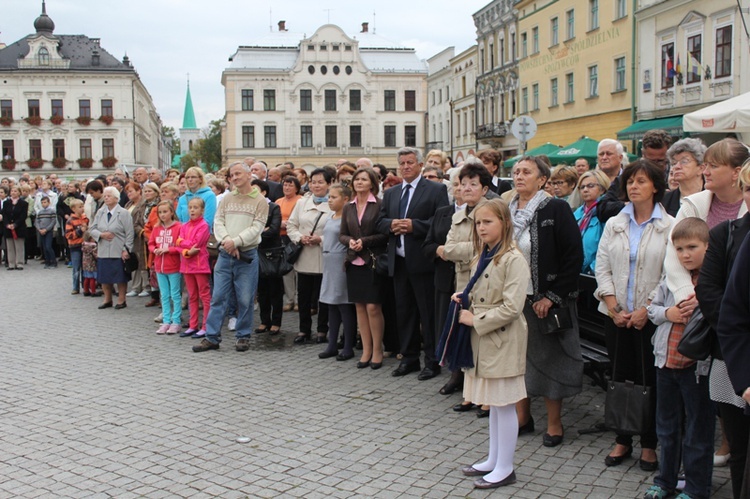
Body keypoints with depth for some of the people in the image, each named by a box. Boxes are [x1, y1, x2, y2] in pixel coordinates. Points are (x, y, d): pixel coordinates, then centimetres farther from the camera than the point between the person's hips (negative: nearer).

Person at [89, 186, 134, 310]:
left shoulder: (123, 213, -6)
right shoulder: (100, 212, 9)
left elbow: (129, 234, -8)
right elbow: (92, 229, 10)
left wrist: (126, 250, -13)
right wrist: (101, 235, -11)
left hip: (119, 252, -5)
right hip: (103, 251, 5)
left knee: (120, 278, 2)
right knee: (104, 277, 11)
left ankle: (121, 300, 15)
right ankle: (107, 299, 26)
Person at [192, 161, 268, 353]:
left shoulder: (260, 201, -1)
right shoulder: (227, 198, 10)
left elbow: (256, 228, -9)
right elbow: (218, 222, 4)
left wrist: (236, 241, -19)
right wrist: (226, 240, -14)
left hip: (247, 255, -3)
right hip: (225, 254, 3)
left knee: (245, 299, 3)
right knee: (218, 297, 3)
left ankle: (243, 336, 16)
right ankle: (212, 337, 9)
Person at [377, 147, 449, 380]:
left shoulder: (436, 190, -3)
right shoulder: (390, 193, 16)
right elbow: (380, 221, 13)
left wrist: (414, 225, -19)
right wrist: (391, 224, -9)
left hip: (422, 261, -6)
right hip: (398, 262, 6)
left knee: (428, 313, 0)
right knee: (404, 312, 13)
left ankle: (432, 361, 9)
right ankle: (409, 358, 24)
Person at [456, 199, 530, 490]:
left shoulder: (513, 260, -16)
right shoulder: (482, 258, 12)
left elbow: (511, 308, -22)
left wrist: (476, 321, -17)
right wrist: (463, 300, 3)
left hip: (503, 340, -9)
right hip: (483, 339, 9)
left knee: (504, 404, 1)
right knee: (493, 403, 17)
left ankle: (505, 469, 13)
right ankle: (493, 460, 29)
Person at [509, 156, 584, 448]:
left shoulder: (556, 210, -10)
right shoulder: (507, 211, 7)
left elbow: (574, 256, -13)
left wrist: (552, 296, -16)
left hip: (545, 301, -5)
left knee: (548, 358, 3)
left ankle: (554, 424, 17)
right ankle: (522, 418, 27)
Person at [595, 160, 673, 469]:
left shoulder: (669, 227, -4)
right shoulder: (614, 224, 8)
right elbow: (602, 267, 4)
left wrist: (646, 310, -13)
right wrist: (614, 308, -5)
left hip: (651, 317, -3)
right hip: (616, 314, 3)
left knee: (650, 380, 3)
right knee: (620, 377, 9)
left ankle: (649, 444, 18)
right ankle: (622, 441, 21)